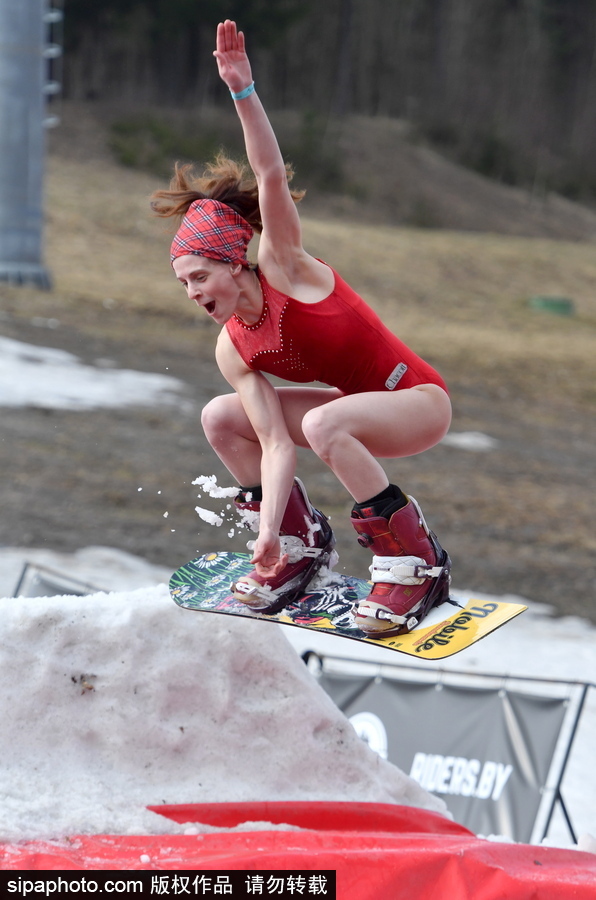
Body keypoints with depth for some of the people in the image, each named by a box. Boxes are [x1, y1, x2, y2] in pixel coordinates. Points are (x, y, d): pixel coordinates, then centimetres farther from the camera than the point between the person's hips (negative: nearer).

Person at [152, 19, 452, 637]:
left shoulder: (283, 268, -19)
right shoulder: (232, 352, -5)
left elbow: (271, 176, -33)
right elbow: (275, 443, -11)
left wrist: (243, 90, -42)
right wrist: (268, 530, -23)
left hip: (418, 400, -8)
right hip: (358, 406, 8)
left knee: (323, 423, -36)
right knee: (220, 418, 0)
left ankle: (415, 563, -24)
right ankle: (299, 544, 13)